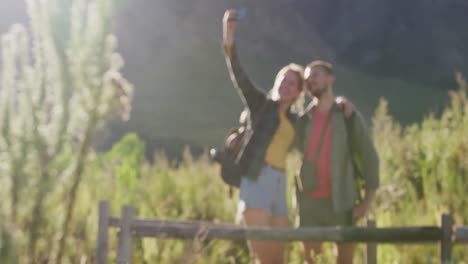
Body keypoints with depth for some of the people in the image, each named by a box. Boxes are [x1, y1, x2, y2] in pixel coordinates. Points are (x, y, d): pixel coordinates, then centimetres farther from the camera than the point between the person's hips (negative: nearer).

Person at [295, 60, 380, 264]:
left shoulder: (349, 117, -1)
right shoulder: (303, 119, 8)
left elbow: (369, 157, -1)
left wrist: (367, 200, -7)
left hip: (342, 200, -2)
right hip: (310, 201, 3)